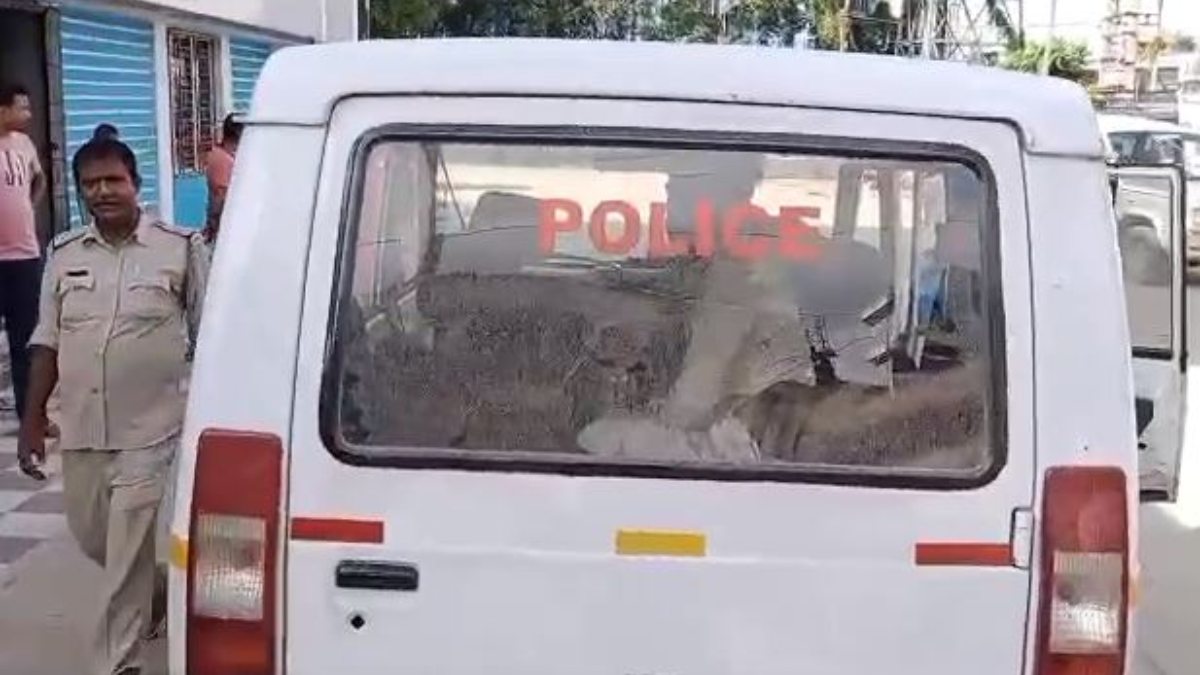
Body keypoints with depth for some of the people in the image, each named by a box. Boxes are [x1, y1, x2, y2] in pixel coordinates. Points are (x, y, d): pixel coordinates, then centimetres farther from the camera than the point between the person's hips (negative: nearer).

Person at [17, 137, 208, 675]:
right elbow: (47, 342, 10)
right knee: (91, 537, 18)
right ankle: (153, 586, 47)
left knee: (127, 552, -4)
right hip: (81, 429, 5)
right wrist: (33, 417, 7)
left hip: (149, 429, -5)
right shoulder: (65, 254, 5)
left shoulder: (180, 248, -6)